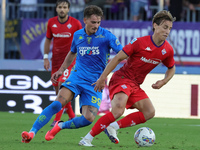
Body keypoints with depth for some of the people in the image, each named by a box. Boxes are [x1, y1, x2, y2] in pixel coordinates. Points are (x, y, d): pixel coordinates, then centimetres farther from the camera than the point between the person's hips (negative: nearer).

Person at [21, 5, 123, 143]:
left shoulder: (106, 36, -6)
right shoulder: (78, 35, 7)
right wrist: (61, 70, 25)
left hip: (95, 84, -2)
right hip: (77, 77, 2)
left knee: (89, 118, -19)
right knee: (57, 104, -23)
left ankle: (60, 126, 7)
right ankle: (32, 132, -22)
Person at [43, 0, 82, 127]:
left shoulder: (75, 23, -7)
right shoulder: (51, 22, 2)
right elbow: (48, 40, 14)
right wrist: (46, 58, 9)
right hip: (56, 59, 5)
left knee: (62, 84, -20)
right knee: (57, 89, 6)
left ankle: (57, 119, -18)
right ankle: (72, 116, 23)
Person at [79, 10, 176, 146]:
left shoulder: (168, 50, 0)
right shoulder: (140, 42, -17)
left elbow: (171, 68, 21)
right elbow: (118, 58, -11)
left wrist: (163, 82, 0)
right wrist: (103, 77, -14)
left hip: (136, 86, 7)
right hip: (122, 78, -7)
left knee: (149, 112, -10)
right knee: (118, 110, -29)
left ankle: (113, 127, -7)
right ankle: (87, 139, -24)